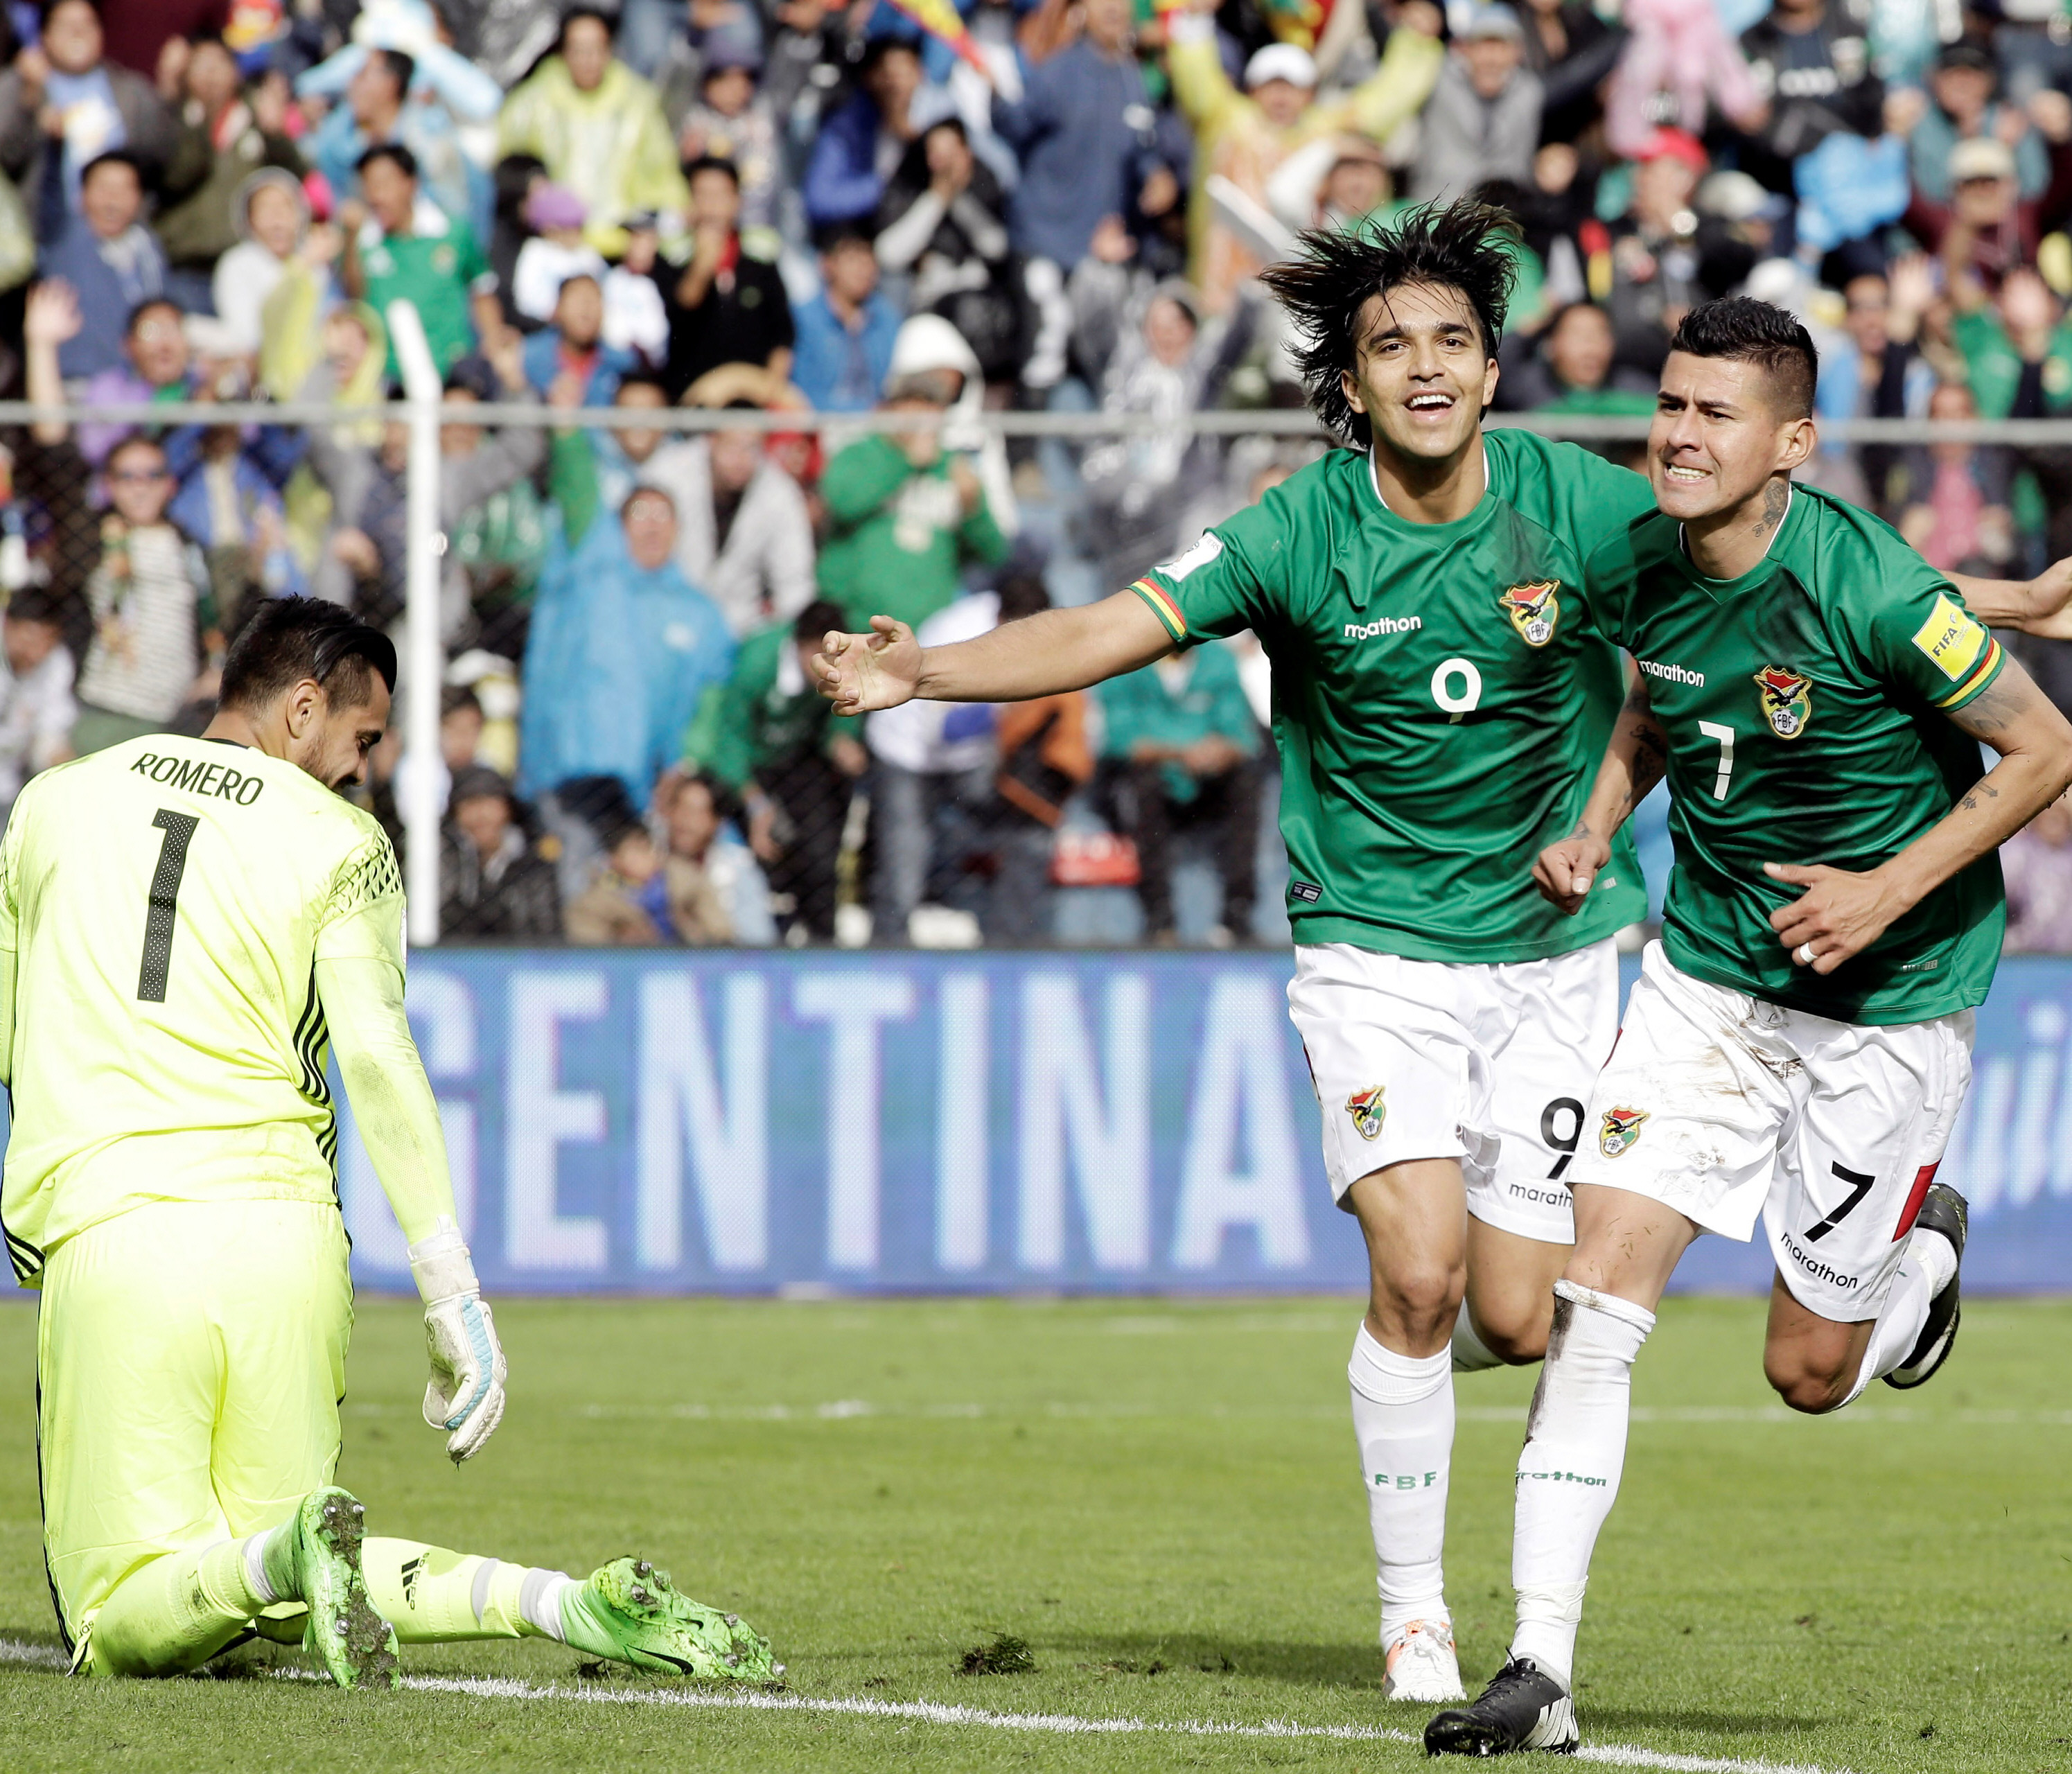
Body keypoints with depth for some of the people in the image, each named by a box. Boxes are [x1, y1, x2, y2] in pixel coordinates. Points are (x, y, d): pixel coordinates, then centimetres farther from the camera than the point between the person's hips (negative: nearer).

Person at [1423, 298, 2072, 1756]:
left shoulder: (1868, 589, -24)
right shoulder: (1638, 566, -5)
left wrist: (1889, 889, -20)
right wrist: (1597, 827, 1)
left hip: (1889, 997, -4)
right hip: (1709, 969, 4)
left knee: (1809, 1373, 4)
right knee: (1594, 1295, -11)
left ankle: (1924, 1253, 40)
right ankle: (1542, 1670, -9)